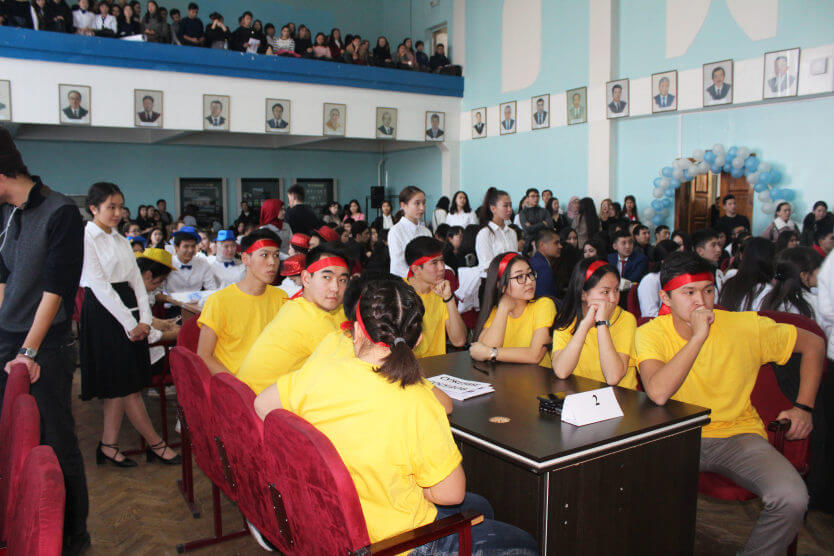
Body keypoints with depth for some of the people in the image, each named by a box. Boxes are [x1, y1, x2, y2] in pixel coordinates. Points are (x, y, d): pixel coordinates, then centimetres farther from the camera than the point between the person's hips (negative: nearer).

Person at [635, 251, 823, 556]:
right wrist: (698, 336, -30)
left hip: (739, 434, 2)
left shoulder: (746, 327, -9)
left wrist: (803, 407, 2)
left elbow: (813, 343, 8)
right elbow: (658, 393, -31)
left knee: (792, 499, -25)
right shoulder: (651, 334, -13)